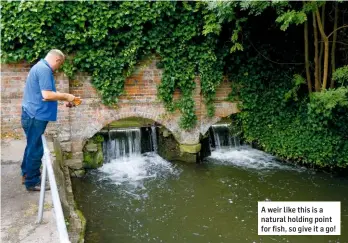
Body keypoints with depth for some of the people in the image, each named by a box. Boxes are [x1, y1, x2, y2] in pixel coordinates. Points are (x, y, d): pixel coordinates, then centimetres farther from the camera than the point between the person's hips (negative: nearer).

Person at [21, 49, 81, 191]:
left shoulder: (40, 67, 16)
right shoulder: (44, 69, -18)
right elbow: (47, 95, -26)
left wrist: (65, 98, 16)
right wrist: (65, 96, -12)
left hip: (33, 115, 11)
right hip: (36, 116, -11)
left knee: (32, 147, 20)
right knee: (35, 149, -1)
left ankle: (27, 175, 33)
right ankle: (32, 182, 10)